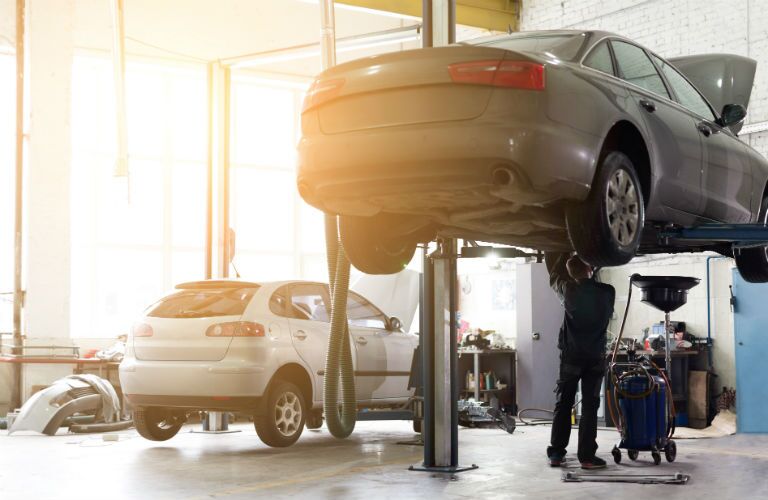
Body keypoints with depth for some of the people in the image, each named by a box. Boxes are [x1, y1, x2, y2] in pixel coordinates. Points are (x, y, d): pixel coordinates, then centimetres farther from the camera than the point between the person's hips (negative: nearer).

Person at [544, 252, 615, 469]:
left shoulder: (569, 291, -9)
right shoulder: (607, 292, -7)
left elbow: (555, 276, 12)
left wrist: (562, 254, 22)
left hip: (571, 356, 0)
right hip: (595, 357, 0)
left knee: (563, 405, 8)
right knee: (589, 407, 2)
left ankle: (556, 453, 9)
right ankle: (587, 456, -1)